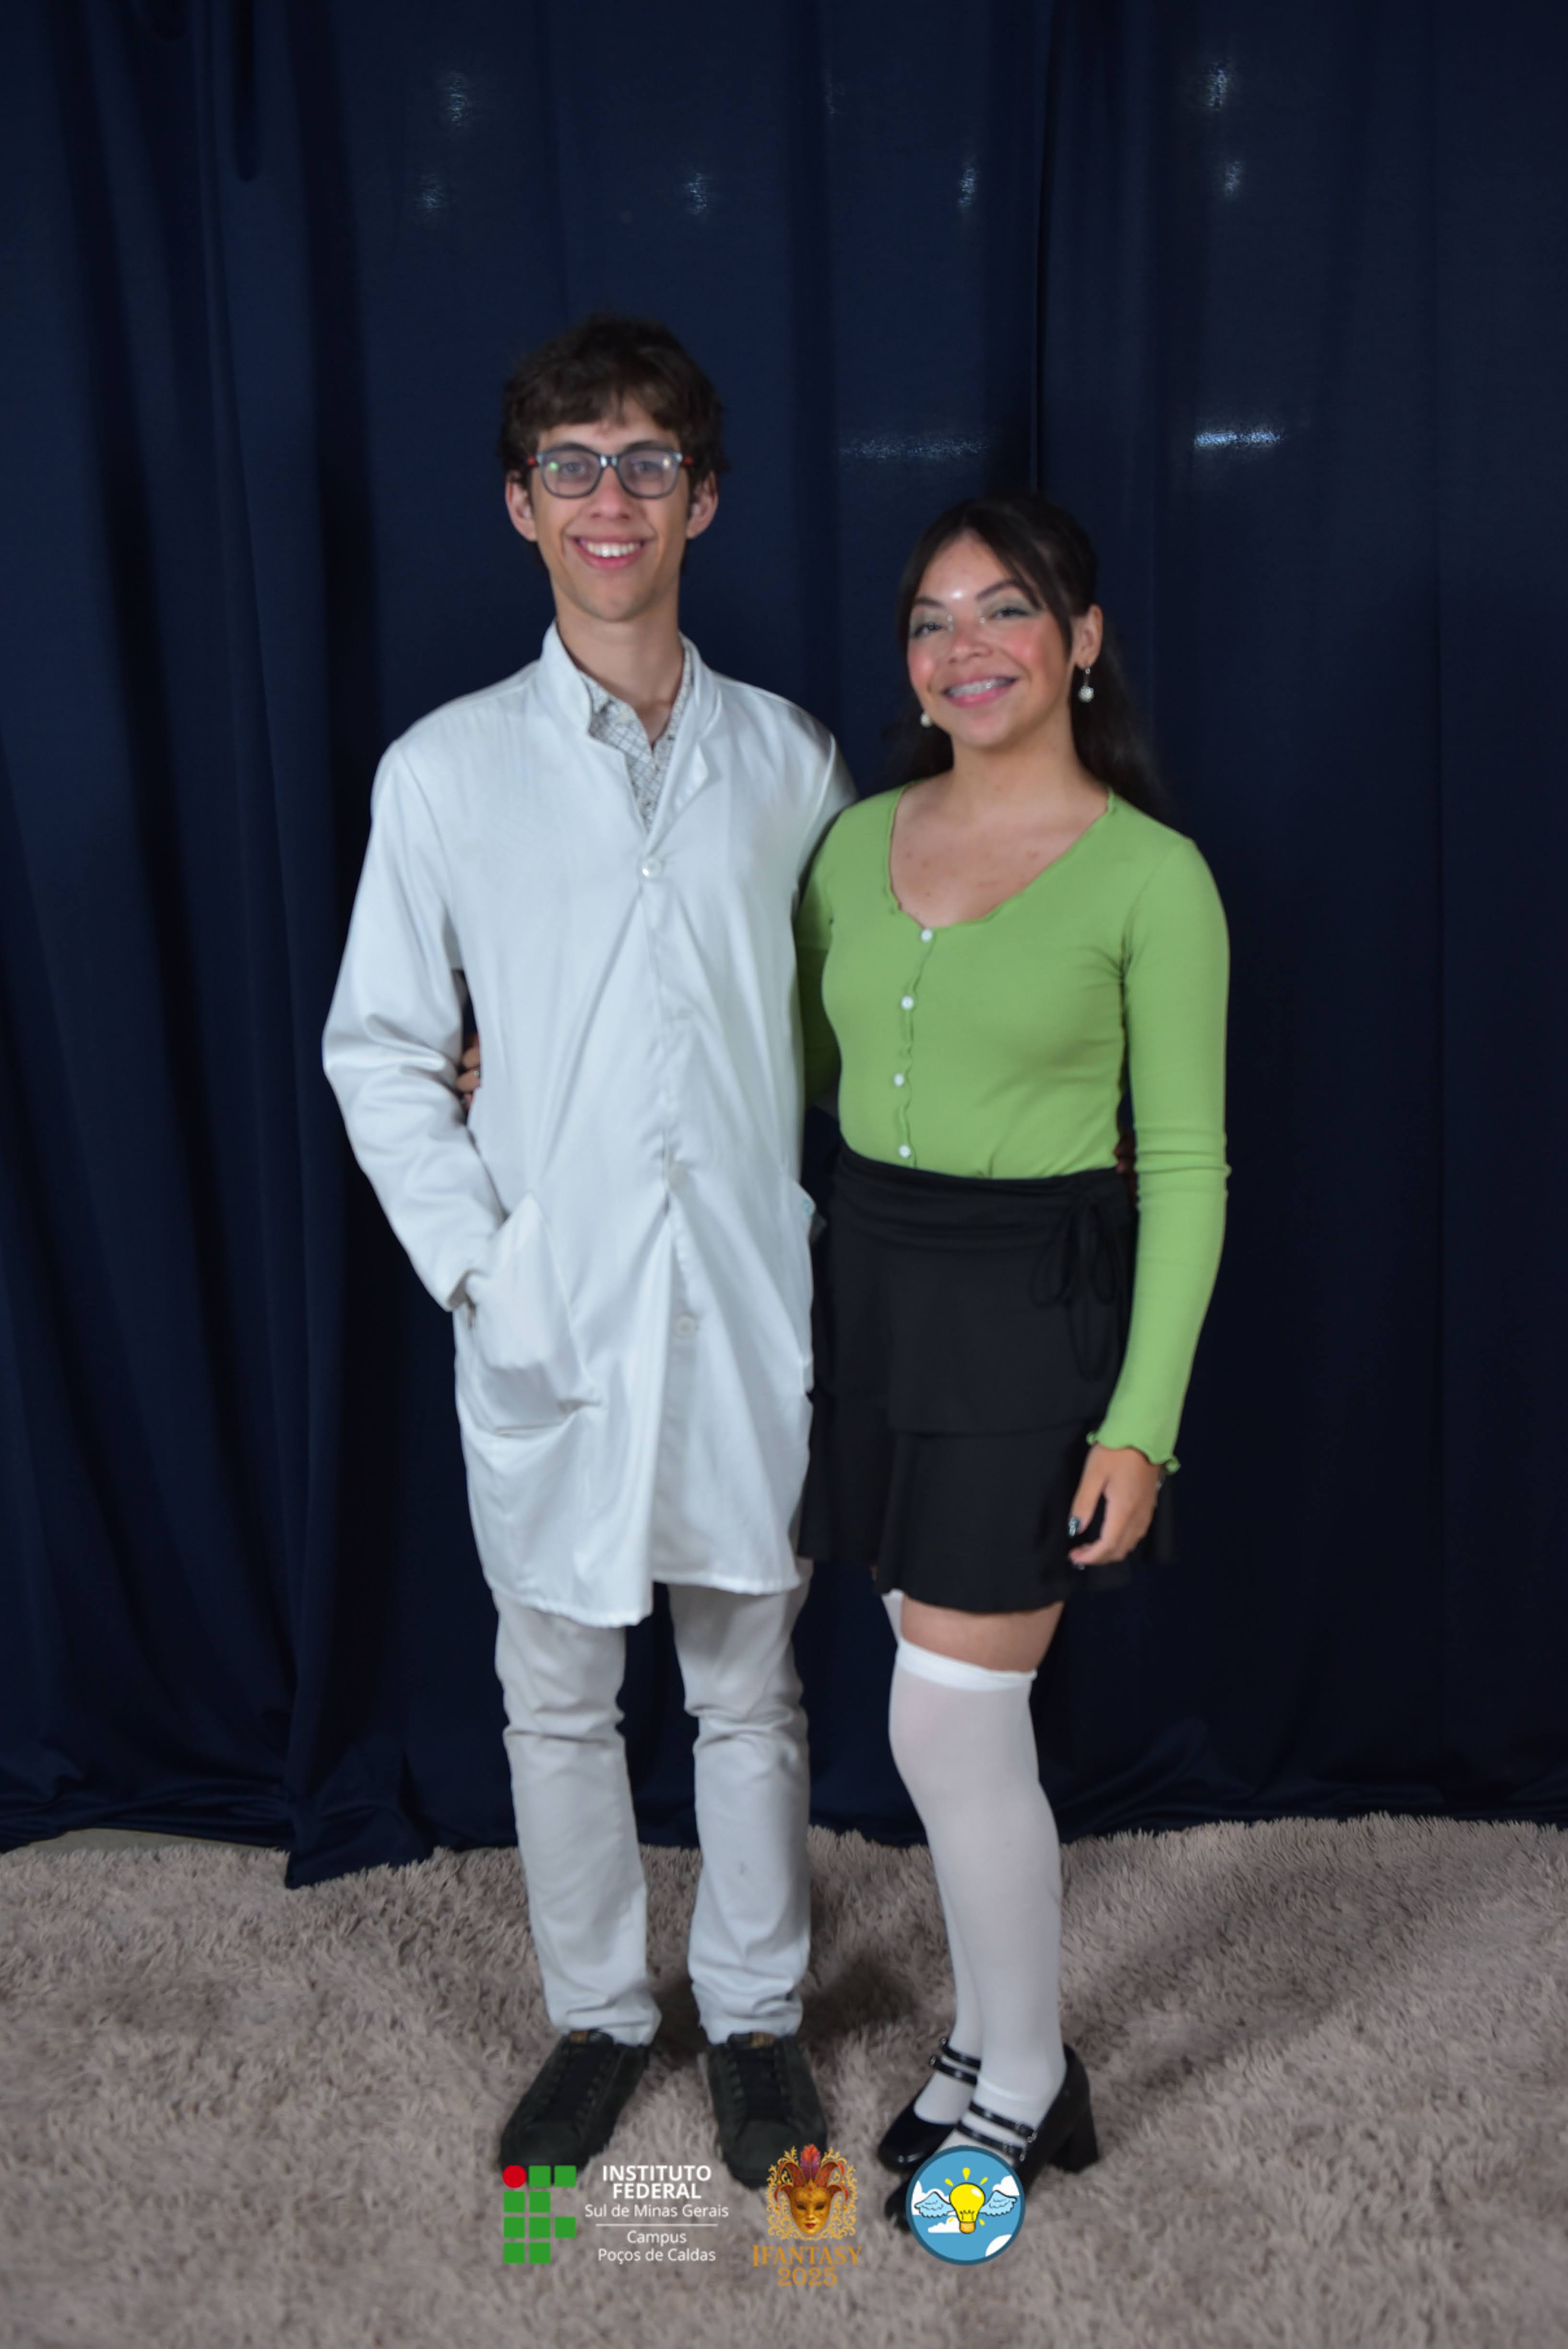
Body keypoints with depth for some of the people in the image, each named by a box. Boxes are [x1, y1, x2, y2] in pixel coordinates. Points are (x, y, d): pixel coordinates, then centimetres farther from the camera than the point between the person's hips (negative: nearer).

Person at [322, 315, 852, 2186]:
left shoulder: (790, 759, 2)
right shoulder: (446, 769, -3)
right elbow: (380, 1051, 1)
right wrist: (474, 1263, -9)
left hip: (747, 1307, 1)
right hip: (552, 1321, 0)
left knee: (750, 1687, 14)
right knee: (557, 1694, 13)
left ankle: (753, 2012, 35)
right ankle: (598, 2013, 36)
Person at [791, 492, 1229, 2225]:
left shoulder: (1149, 876, -10)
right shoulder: (857, 843, 5)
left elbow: (1184, 1166, -8)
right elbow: (790, 1071, 15)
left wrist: (1142, 1420, -12)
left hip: (1032, 1310, -5)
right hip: (870, 1290, 5)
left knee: (949, 1721, 0)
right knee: (958, 1701, 15)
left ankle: (1021, 2091, 25)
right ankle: (1001, 2039, 36)